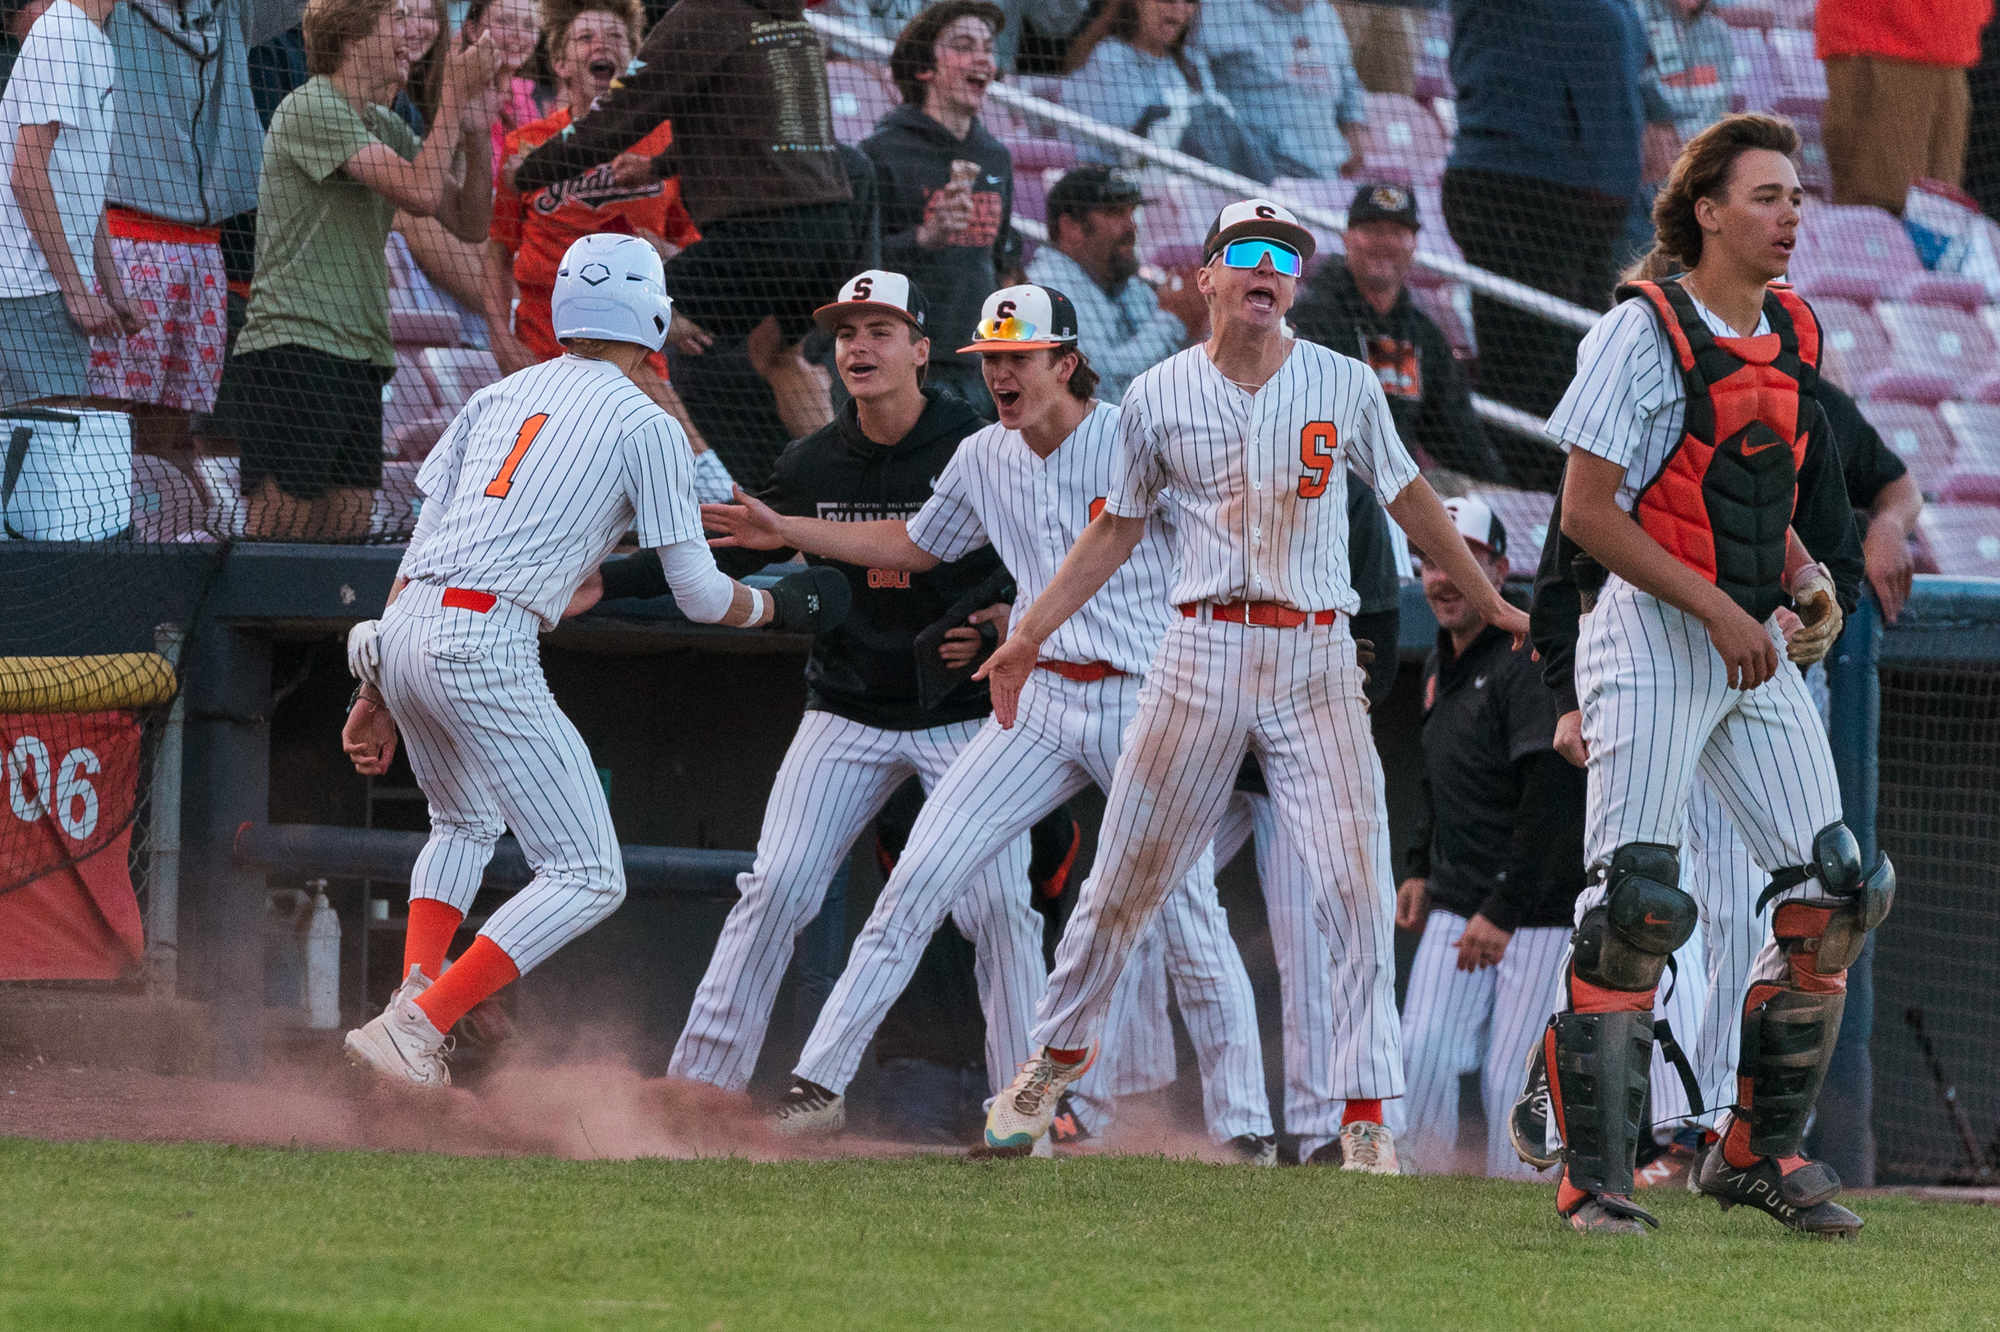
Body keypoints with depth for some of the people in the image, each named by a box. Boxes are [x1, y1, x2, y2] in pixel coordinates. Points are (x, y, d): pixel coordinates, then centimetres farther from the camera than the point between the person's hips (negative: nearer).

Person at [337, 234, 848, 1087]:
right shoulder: (644, 424, 4)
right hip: (486, 645, -7)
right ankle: (417, 1027, -14)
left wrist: (379, 698, 18)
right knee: (588, 878, -2)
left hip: (399, 631, 7)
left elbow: (422, 544, 17)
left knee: (464, 826, 32)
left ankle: (413, 990, 10)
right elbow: (699, 593, 4)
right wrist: (774, 608, 26)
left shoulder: (501, 396, 21)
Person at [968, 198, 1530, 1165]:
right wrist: (1030, 633, 10)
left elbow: (1407, 497, 17)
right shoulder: (1158, 396, 4)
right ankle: (1057, 1056, 26)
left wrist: (1491, 602, 20)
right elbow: (1117, 529, 14)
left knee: (1356, 891, -9)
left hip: (1317, 660, 0)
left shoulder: (1345, 387, 4)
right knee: (1125, 878, 5)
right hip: (1201, 658, 0)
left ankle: (1366, 1119, -4)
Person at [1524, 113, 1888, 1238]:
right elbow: (1587, 513, -14)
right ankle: (1596, 1179, -5)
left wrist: (1809, 582, 4)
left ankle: (1762, 1151, 14)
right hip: (1654, 643, -7)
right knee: (1636, 909, -11)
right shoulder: (1645, 332, -10)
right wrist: (1718, 609, -18)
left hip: (1757, 651, 7)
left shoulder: (1794, 335, 12)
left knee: (1836, 892, 2)